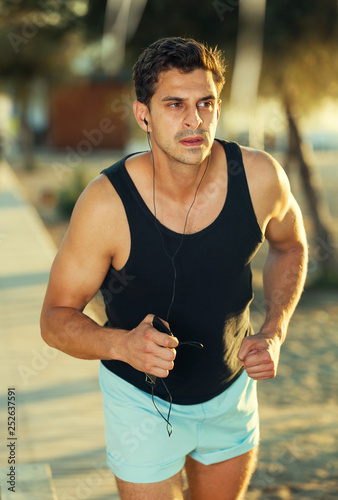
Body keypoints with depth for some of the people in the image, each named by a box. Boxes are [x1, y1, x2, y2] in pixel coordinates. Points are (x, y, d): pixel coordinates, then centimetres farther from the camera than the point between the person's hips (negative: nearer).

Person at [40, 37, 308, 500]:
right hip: (142, 400, -3)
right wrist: (122, 345, -38)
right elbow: (56, 319, -18)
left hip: (232, 389, 4)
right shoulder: (107, 203, -29)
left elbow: (290, 244, 3)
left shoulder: (258, 176, -20)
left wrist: (273, 332, -11)